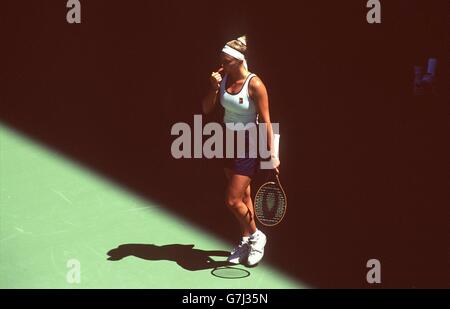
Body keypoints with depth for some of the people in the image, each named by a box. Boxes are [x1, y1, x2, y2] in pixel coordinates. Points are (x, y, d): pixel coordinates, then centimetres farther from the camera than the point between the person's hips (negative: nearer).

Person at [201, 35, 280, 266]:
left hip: (248, 145, -6)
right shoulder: (223, 78, -1)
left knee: (233, 201, -7)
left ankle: (256, 236, 18)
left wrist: (271, 154, -17)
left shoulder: (254, 84, -19)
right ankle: (246, 242, 32)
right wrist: (214, 88, -16)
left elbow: (265, 121, -17)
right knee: (243, 197, 17)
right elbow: (206, 110, 1)